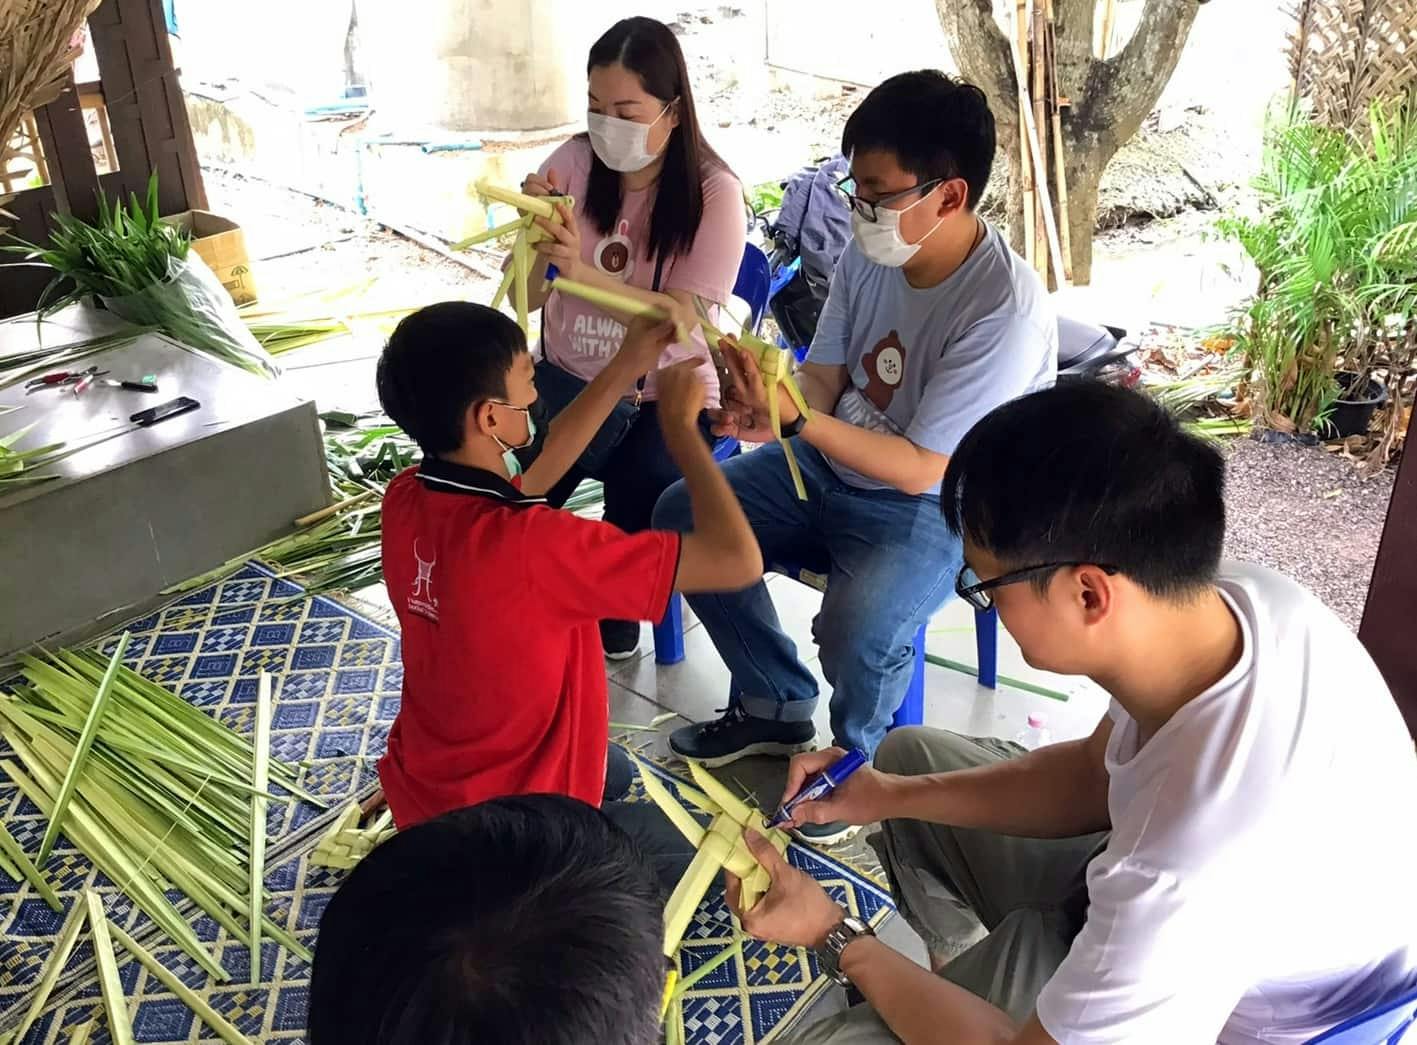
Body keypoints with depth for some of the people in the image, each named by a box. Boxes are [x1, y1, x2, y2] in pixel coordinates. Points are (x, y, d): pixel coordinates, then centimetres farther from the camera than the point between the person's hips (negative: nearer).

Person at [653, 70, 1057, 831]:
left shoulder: (1007, 310, -29)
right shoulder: (868, 252, -9)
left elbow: (922, 468, -28)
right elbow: (825, 377, -1)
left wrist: (794, 421, -38)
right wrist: (765, 410, -25)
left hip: (933, 510, -7)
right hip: (830, 465, 8)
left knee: (858, 629, -33)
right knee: (682, 516, -1)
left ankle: (858, 759, 5)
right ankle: (775, 705, 15)